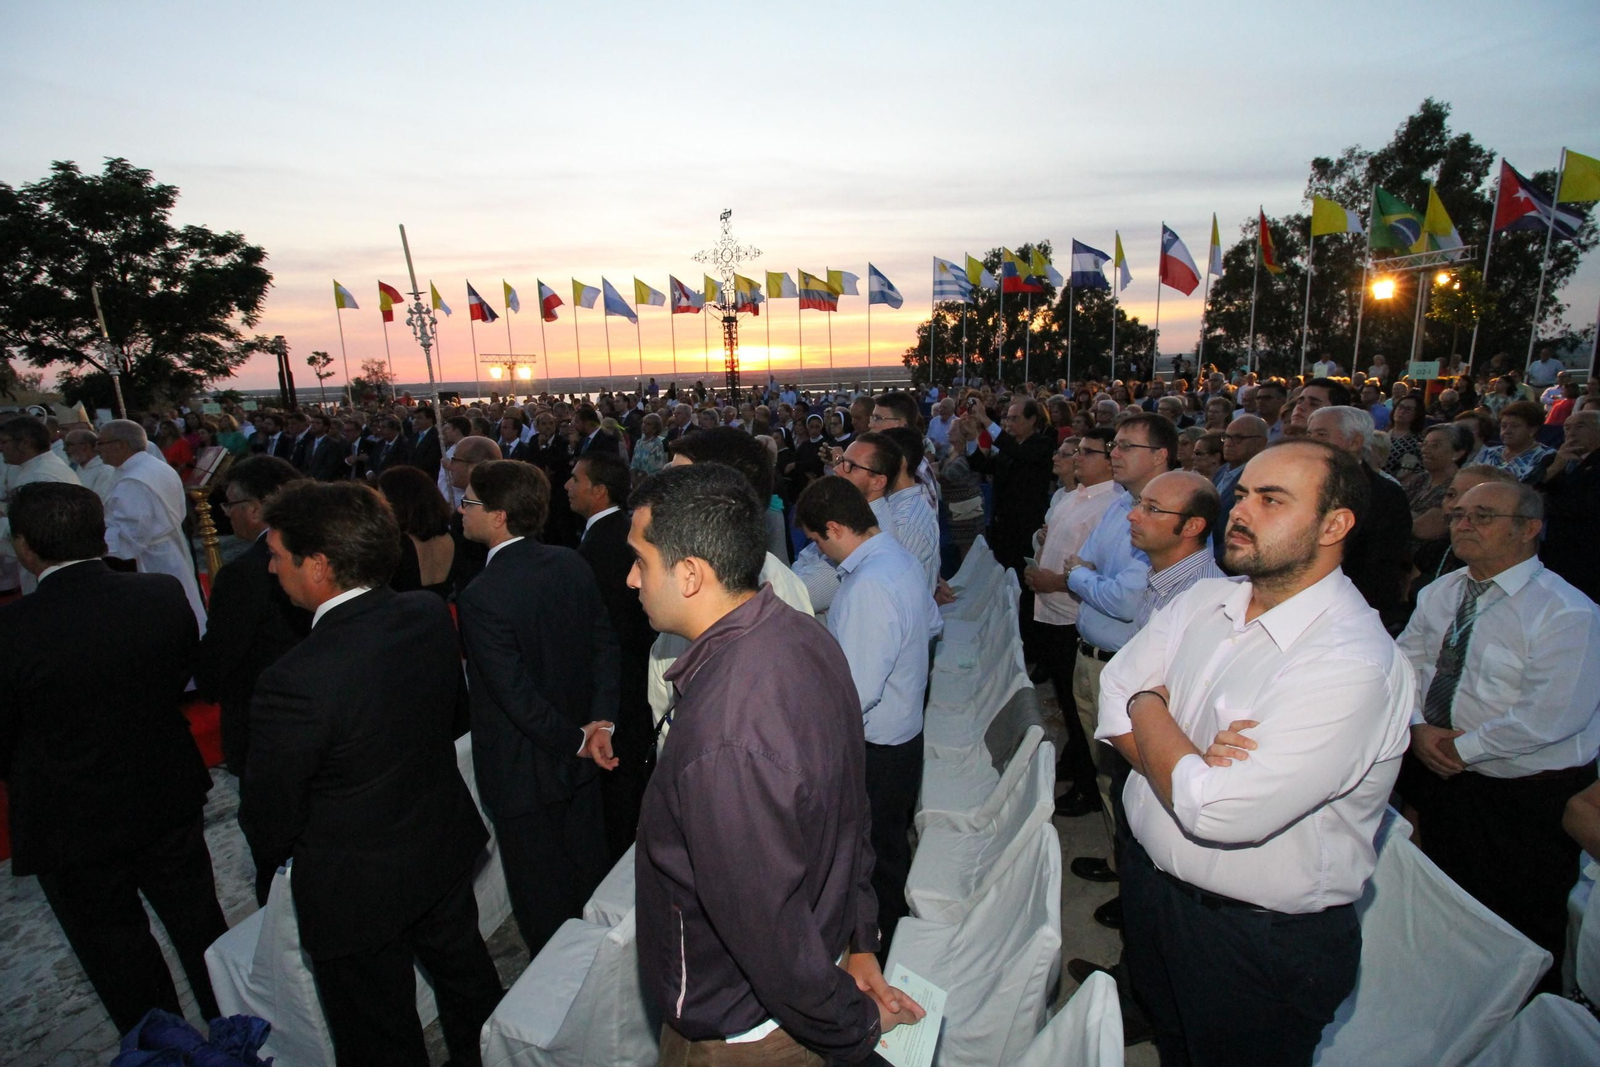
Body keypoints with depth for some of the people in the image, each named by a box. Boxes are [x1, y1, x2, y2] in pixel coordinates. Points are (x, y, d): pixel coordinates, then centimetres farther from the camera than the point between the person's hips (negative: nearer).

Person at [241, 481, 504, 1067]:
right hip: (446, 845, 6)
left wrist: (272, 857, 5)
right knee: (464, 970, 30)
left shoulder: (294, 683, -33)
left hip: (358, 890, -6)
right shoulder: (431, 614, -14)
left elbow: (269, 820, -17)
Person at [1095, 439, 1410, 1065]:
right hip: (1147, 875, 6)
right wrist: (1191, 759, -22)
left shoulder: (1355, 665, -28)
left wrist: (1149, 707, -17)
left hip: (1257, 943, -6)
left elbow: (1217, 811, -33)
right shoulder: (1203, 601, -4)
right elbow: (1116, 702, -5)